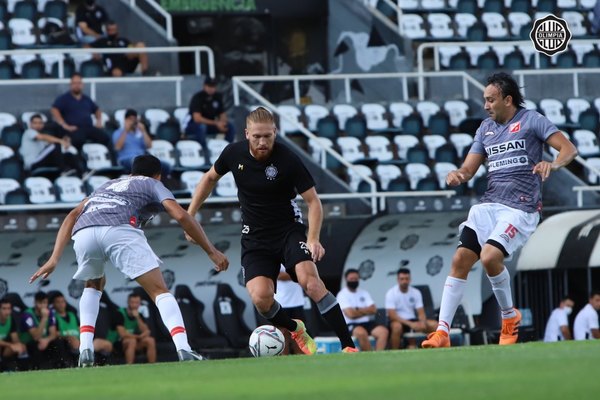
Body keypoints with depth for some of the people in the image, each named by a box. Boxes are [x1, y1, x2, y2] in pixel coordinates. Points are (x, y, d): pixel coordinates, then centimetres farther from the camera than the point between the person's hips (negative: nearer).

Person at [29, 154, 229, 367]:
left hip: (83, 233, 4)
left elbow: (73, 215, 30)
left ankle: (85, 348, 16)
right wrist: (211, 251, 15)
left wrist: (54, 259, 24)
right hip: (118, 230, -4)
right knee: (159, 291, 1)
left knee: (93, 285, 33)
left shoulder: (108, 185, 41)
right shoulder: (153, 185, 28)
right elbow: (181, 216, 11)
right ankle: (182, 348, -19)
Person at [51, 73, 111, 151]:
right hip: (73, 129, -5)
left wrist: (99, 121, 17)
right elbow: (54, 110, -5)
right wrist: (64, 125, -16)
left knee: (105, 139, -20)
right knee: (78, 140, -41)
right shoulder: (63, 99, 8)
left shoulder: (86, 99, 25)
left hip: (88, 128, 5)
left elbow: (97, 110, 38)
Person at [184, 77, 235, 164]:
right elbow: (197, 118, -27)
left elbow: (222, 114, 7)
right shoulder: (198, 98, -18)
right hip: (194, 127, -6)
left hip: (211, 125, 6)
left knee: (230, 127, -14)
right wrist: (216, 123, -31)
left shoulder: (217, 97, 1)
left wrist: (222, 122, -19)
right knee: (201, 126, -40)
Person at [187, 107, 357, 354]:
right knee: (261, 298, -19)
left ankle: (348, 346, -23)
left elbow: (313, 201, -13)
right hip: (254, 238, 3)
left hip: (289, 229, -3)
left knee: (310, 280, -28)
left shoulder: (287, 160, -18)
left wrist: (313, 239, -26)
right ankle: (296, 331, 14)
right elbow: (211, 178, 15)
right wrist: (189, 215, 14)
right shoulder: (234, 153, -7)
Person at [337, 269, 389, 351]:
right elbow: (351, 314, -14)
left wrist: (358, 310, -6)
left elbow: (373, 310, 5)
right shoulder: (342, 295, -1)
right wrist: (366, 311, 0)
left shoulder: (364, 293, 17)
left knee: (383, 331, -23)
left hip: (367, 323, 6)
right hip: (351, 325, -6)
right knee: (361, 333, -39)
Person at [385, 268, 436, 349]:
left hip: (412, 320, 5)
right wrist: (410, 324, -29)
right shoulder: (391, 293, -11)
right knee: (397, 326, -41)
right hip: (398, 321, -5)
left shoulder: (416, 292, 3)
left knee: (434, 325, -15)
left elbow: (421, 313, 1)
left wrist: (423, 322, -24)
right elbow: (392, 315, -19)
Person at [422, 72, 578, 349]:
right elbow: (469, 168, 16)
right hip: (489, 204, 6)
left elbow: (569, 149, -9)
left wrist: (553, 164, -31)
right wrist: (457, 175, -8)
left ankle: (509, 316, 0)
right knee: (460, 260, -7)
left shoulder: (531, 120, -2)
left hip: (521, 207, -6)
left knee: (490, 257, -24)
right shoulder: (486, 128, 16)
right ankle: (442, 332, -6)